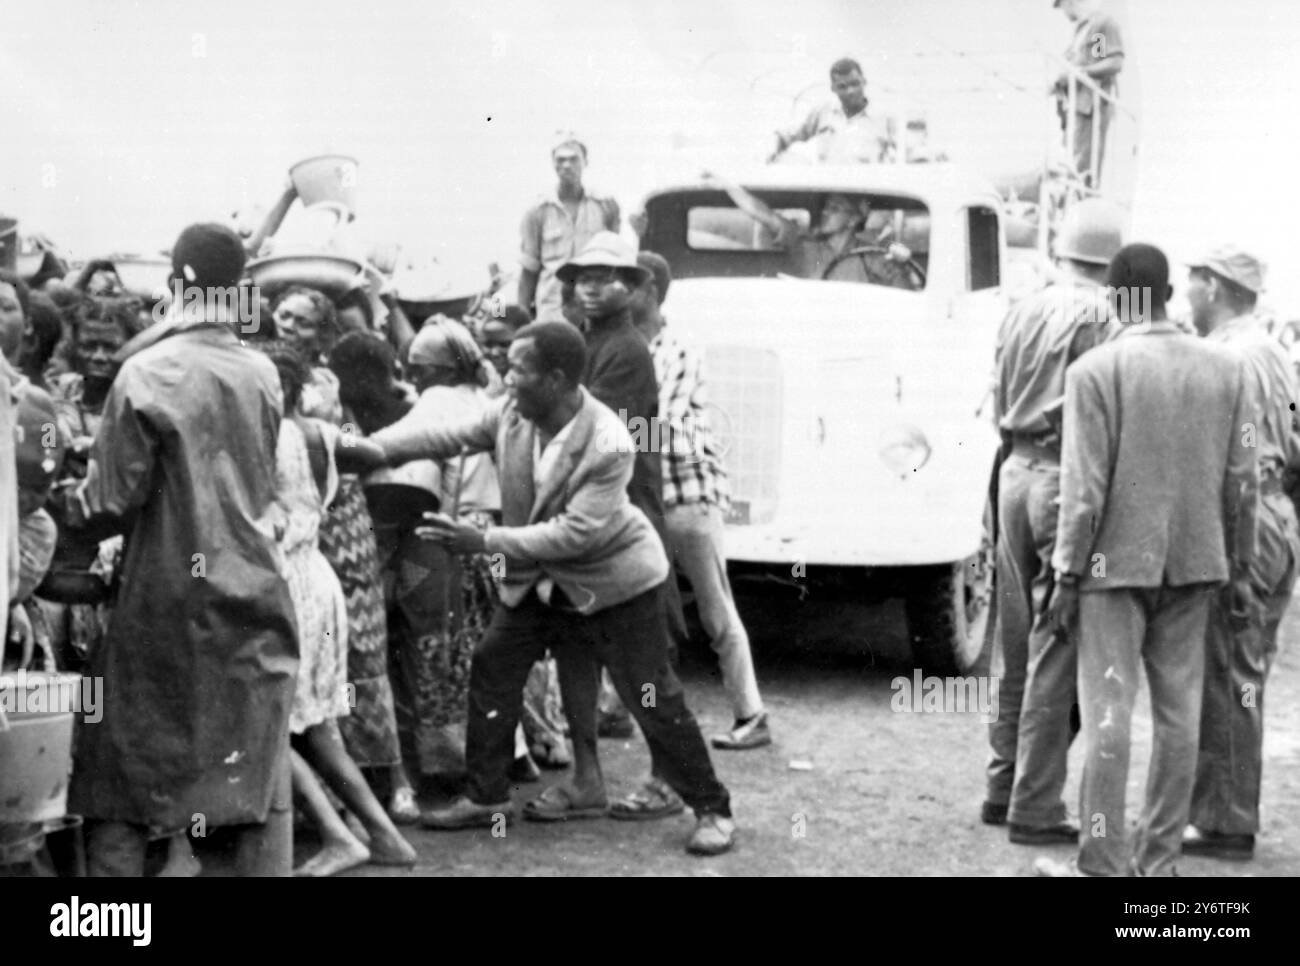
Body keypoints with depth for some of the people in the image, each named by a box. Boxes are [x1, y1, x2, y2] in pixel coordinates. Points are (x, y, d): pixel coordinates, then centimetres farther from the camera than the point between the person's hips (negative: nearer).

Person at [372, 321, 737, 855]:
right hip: (539, 578, 7)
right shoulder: (512, 413, -13)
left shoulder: (608, 445, -31)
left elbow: (575, 533, -31)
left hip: (613, 579, -6)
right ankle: (486, 796, 19)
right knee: (491, 670, 5)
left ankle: (712, 809, 10)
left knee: (655, 700, -3)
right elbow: (444, 436, -5)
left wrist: (484, 541, -32)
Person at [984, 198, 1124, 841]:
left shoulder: (1021, 313, 11)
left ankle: (1003, 788, 23)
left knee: (1014, 642, 15)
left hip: (1016, 470, 7)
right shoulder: (1101, 318, -10)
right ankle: (1035, 809, 1)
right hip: (1068, 478, -7)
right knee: (1056, 649, -2)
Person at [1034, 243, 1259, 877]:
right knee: (1179, 711, 10)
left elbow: (1085, 486, -13)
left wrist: (1068, 575, -6)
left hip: (1117, 562, -4)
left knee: (1109, 712, 0)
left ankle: (1101, 864, 3)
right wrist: (1239, 567, 14)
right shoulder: (1226, 369, 4)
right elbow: (1242, 480, 6)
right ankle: (1158, 859, 17)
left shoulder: (1095, 370, -11)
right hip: (1193, 563, 4)